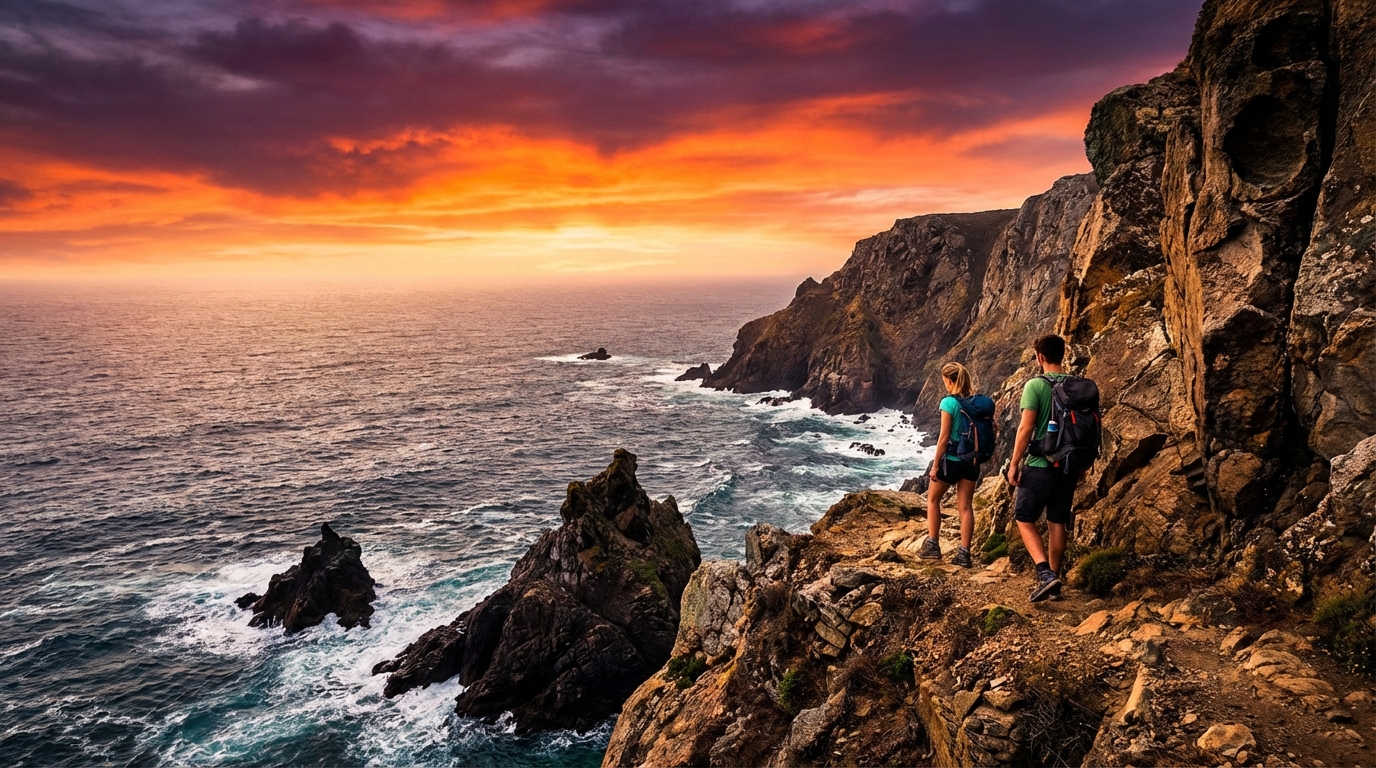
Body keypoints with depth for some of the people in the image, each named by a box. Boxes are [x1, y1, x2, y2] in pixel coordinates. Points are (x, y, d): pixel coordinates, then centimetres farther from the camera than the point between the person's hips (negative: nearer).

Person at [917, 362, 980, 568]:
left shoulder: (949, 402, -15)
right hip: (971, 461, 5)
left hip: (951, 459, -5)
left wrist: (935, 464, -9)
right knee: (966, 506, 7)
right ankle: (964, 553, 7)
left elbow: (944, 438, -16)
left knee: (933, 499, 15)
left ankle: (932, 545, 16)